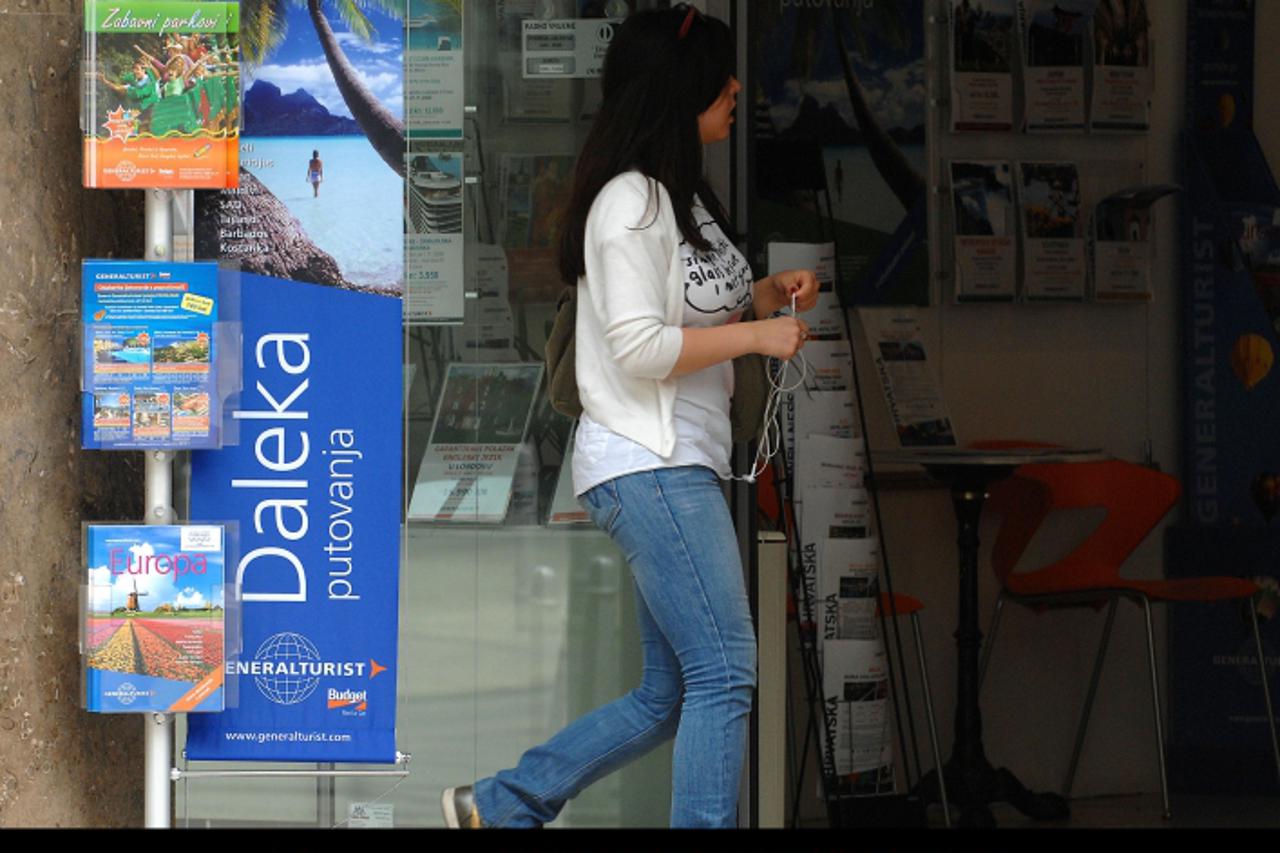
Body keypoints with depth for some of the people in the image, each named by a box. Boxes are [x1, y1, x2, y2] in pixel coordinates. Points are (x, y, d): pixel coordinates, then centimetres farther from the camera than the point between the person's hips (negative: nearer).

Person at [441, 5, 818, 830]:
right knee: (724, 674, -12)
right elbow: (639, 347, -19)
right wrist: (756, 335, -13)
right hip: (648, 467, -10)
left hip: (683, 467, 10)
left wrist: (766, 294, 10)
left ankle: (500, 806, 17)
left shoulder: (681, 196, 18)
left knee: (670, 697, 10)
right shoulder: (631, 201, -13)